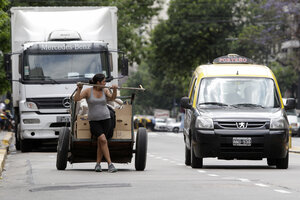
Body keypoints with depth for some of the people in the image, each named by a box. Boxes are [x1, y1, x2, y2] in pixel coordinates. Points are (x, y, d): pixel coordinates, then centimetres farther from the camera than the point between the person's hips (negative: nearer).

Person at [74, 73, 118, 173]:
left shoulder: (105, 90, 4)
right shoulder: (88, 91, -4)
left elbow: (112, 98, -13)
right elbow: (76, 99, -12)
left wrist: (114, 90, -30)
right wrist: (79, 89, -27)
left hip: (105, 119, 3)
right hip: (93, 121, -3)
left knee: (100, 144, 0)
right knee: (103, 140, -19)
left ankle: (98, 164, 13)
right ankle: (110, 164, -17)